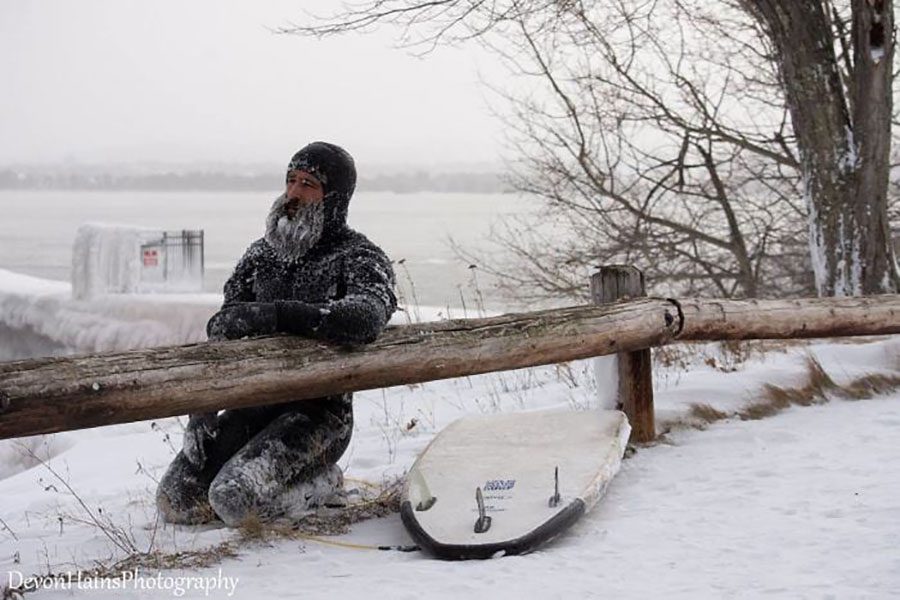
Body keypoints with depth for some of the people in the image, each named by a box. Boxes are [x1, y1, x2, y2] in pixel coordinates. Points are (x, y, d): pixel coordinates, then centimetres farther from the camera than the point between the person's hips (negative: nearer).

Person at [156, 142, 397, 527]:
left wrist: (274, 314, -33)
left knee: (234, 501, -25)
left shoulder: (359, 259, -6)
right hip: (254, 407, 6)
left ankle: (323, 481, 2)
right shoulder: (261, 254, 11)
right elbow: (222, 335, 10)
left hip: (319, 412, -6)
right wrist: (201, 412, -4)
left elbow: (365, 319, -30)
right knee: (176, 502, -7)